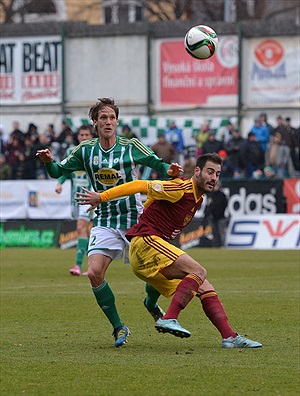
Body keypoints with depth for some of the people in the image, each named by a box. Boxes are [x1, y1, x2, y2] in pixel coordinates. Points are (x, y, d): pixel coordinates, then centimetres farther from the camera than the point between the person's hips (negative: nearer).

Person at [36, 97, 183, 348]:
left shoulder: (132, 147, -3)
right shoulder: (86, 151, 4)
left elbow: (157, 164, 2)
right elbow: (59, 171, 9)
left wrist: (168, 170, -19)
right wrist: (49, 162, -12)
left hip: (135, 220, -1)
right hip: (105, 222, 1)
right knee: (94, 273, -17)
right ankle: (118, 327, -4)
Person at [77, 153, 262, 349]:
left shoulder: (198, 197, 16)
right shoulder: (182, 189, -14)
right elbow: (140, 186, -13)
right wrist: (102, 197, -12)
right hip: (145, 242, -10)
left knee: (206, 289, 5)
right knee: (199, 272, -24)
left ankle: (230, 336, 1)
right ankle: (169, 318, -33)